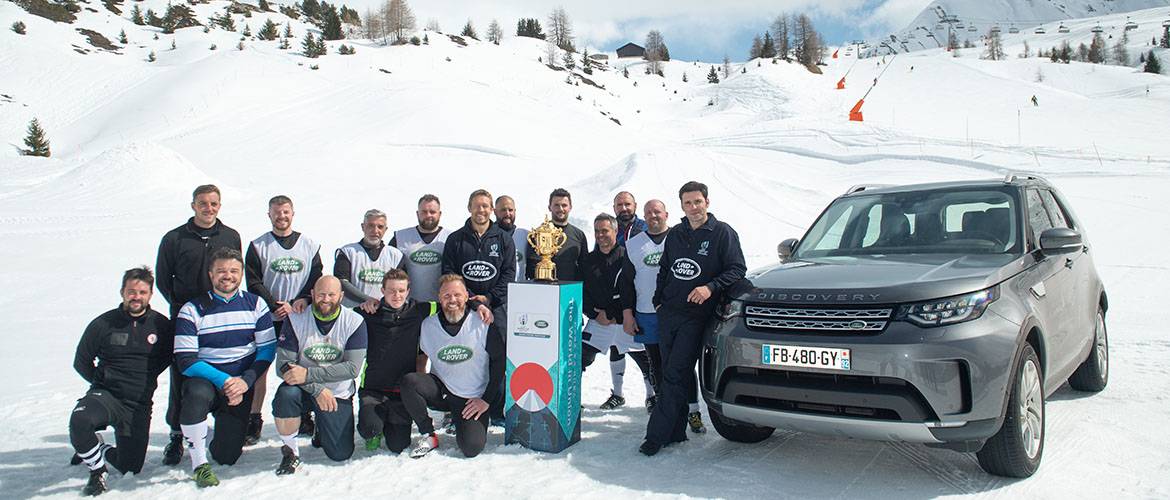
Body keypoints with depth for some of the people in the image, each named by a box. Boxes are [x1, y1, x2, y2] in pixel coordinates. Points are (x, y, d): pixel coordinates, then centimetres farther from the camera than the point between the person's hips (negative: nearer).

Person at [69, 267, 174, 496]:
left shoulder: (162, 325, 0)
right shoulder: (103, 324, -3)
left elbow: (167, 356, 16)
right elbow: (81, 361, 9)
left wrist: (146, 379, 7)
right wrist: (103, 382, 2)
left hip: (139, 405, 2)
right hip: (105, 394, -1)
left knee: (130, 467, 1)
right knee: (79, 420, -36)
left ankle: (92, 449, 34)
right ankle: (97, 471, -9)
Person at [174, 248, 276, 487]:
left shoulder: (255, 305, 0)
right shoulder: (192, 310, -7)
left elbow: (267, 350, -2)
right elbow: (185, 360, -12)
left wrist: (245, 380, -17)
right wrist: (222, 380, -23)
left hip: (241, 386, 2)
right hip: (205, 379, -2)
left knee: (227, 456, -2)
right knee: (197, 394, -39)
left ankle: (226, 435, 37)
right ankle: (199, 465, -19)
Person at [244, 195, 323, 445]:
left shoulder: (310, 245, 8)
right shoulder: (258, 246, 3)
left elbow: (316, 279, 6)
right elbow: (253, 283, -3)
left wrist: (303, 299, -11)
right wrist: (276, 305, -13)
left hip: (299, 318, 1)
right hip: (266, 318, -1)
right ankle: (254, 422, 7)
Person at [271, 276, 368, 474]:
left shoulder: (354, 322, -11)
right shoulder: (296, 319, -9)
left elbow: (353, 367, -18)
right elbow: (283, 364, -13)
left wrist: (308, 374, -28)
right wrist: (318, 389, -25)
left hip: (339, 393, 0)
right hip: (304, 390, 0)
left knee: (341, 454, -5)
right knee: (285, 395, -34)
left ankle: (321, 428, 30)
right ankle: (290, 452, -10)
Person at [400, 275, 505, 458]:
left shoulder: (483, 325, -9)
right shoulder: (428, 325, -1)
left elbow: (500, 361, -4)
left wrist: (487, 400, -6)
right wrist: (419, 386, -5)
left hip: (473, 399, -2)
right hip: (440, 390, 2)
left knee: (472, 447, -21)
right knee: (408, 381, -26)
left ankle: (458, 421, 14)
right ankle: (428, 436, -6)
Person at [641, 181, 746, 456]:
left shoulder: (722, 232, 0)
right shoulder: (675, 234, 16)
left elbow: (737, 269, -4)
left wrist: (711, 288, -18)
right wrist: (658, 300, 16)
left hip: (696, 315, -6)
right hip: (668, 314, 6)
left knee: (676, 374, -11)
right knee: (671, 373, 7)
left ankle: (657, 434, -9)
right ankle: (676, 431, 16)